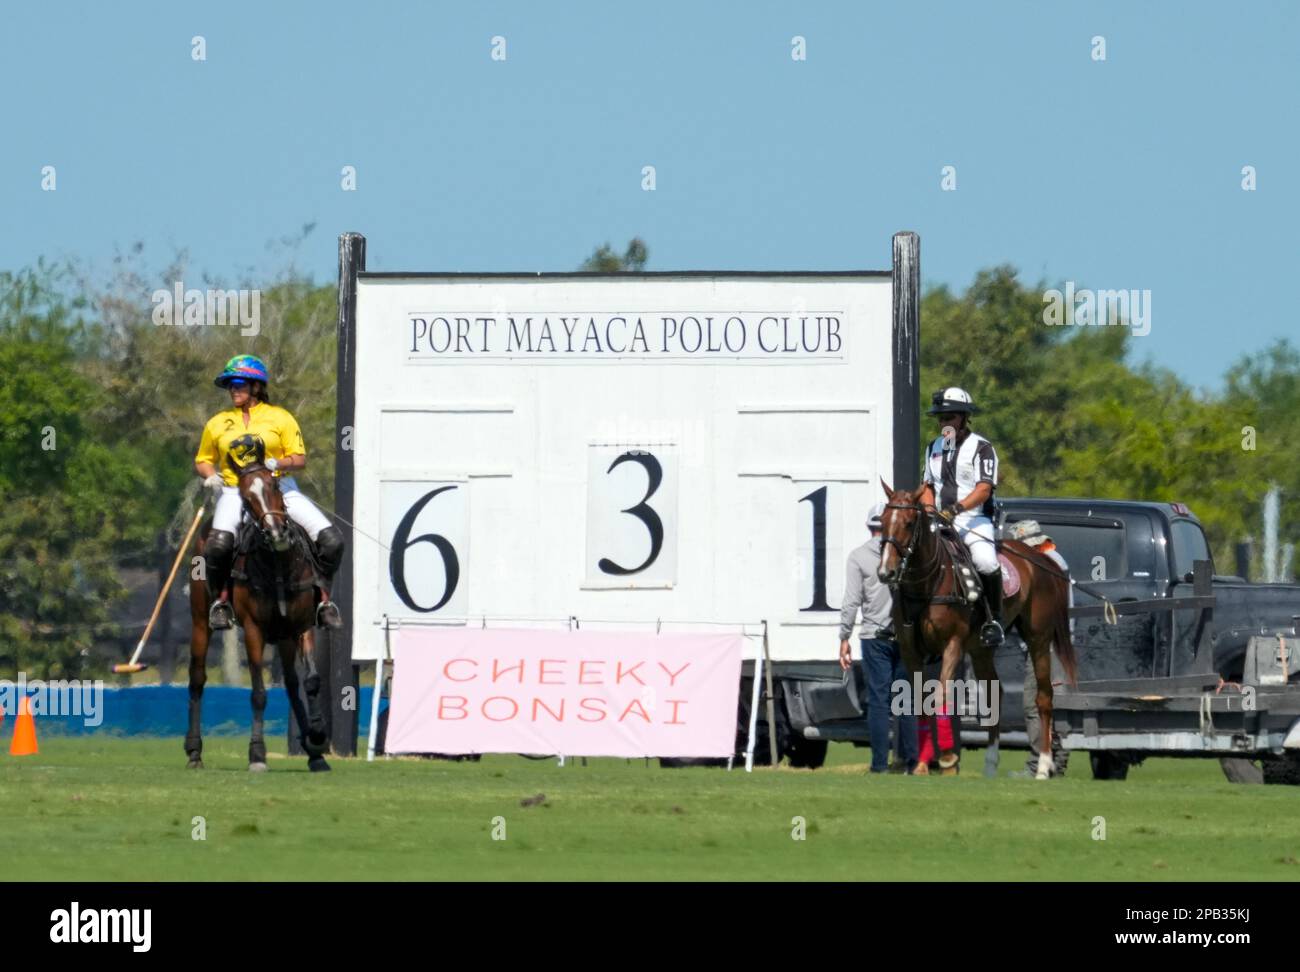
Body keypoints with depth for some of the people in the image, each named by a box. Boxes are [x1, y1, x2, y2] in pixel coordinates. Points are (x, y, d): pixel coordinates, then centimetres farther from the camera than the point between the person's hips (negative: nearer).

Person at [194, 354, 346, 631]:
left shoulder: (279, 417, 6)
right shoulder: (218, 424, 12)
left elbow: (300, 459, 3)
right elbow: (202, 461, 21)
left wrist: (278, 463, -18)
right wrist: (210, 475, -3)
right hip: (234, 492, 0)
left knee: (331, 540, -15)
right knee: (218, 545, -32)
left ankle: (324, 598, 4)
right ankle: (220, 599, -7)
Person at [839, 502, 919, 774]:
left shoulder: (859, 556, -3)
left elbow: (852, 601, -6)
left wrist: (844, 639, -1)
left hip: (875, 637, -2)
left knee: (878, 700, 0)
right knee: (907, 698, 8)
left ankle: (880, 762, -1)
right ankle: (908, 759, 10)